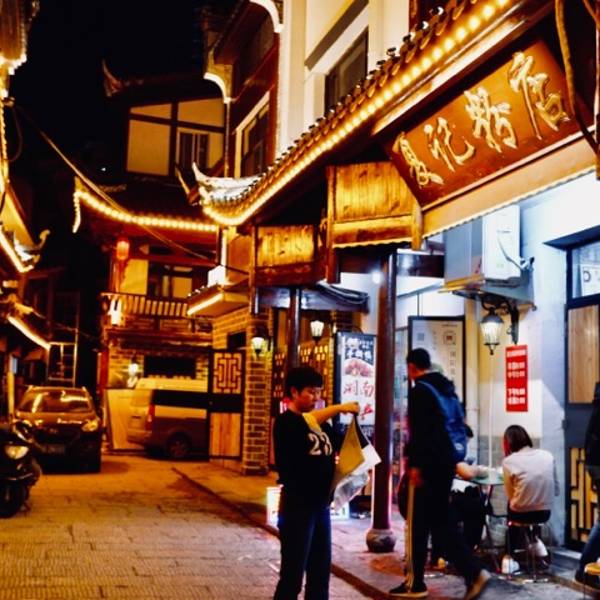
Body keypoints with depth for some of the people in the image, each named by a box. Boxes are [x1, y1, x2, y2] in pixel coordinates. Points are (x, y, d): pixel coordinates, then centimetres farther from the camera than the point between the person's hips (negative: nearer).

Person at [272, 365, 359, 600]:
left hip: (321, 505, 8)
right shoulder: (285, 422, -11)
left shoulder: (321, 423, 12)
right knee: (292, 574, -2)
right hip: (297, 506, -8)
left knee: (320, 571, 13)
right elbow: (304, 422, -32)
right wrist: (338, 408, -31)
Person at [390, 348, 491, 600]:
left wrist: (415, 464, -19)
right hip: (446, 461, 8)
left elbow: (418, 430, -19)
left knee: (417, 524, 2)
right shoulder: (447, 388, 16)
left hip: (428, 464, -8)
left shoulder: (420, 390, -10)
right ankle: (473, 572, 1)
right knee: (442, 520, 12)